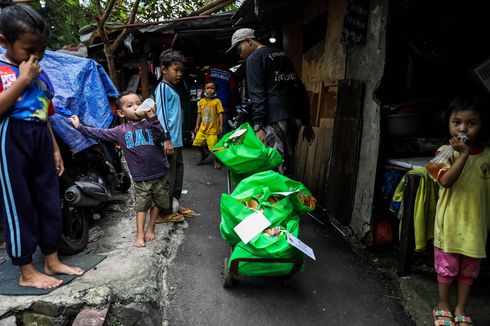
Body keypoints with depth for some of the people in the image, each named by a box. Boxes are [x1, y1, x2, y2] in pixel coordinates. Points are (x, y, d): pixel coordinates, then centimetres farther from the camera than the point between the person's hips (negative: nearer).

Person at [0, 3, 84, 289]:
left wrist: (55, 148, 16)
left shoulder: (40, 74, 14)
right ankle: (27, 272, 15)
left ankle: (52, 261, 26)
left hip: (41, 140, 7)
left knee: (49, 201, 11)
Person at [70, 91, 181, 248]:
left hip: (160, 174, 0)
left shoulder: (150, 123, -3)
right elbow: (99, 133, 12)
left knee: (157, 202, 13)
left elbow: (162, 137, -20)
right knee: (141, 205, 4)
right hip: (141, 178, 0)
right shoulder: (120, 131, 2)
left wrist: (152, 117, -27)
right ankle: (140, 234, 13)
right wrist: (80, 126, 13)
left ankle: (150, 228, 31)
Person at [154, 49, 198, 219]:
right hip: (169, 142, -10)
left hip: (176, 141, 10)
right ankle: (165, 211, 7)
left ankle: (175, 204, 29)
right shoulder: (163, 87, -10)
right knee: (168, 177, -3)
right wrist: (167, 139, -22)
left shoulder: (173, 89, 18)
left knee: (178, 173, 16)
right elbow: (161, 114, -17)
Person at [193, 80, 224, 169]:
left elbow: (220, 114, -8)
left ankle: (216, 161, 16)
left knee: (213, 146, -4)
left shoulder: (217, 101, -7)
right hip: (202, 128, 5)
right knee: (197, 142, 4)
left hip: (213, 129, -5)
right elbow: (199, 114, 12)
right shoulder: (201, 101, 6)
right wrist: (197, 125, 11)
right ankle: (203, 154, 32)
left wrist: (221, 126, -14)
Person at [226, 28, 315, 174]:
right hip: (293, 118, 8)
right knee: (285, 165, 12)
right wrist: (306, 123, 21)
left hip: (273, 119, -8)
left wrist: (258, 126, -16)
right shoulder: (283, 55, 24)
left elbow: (257, 95, -12)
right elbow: (301, 90, 21)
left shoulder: (254, 58, 1)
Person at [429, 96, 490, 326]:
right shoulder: (446, 151, -11)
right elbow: (445, 180, -25)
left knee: (469, 271, 15)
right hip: (449, 223, -3)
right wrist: (464, 154, -28)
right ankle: (443, 307, 30)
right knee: (446, 268, 10)